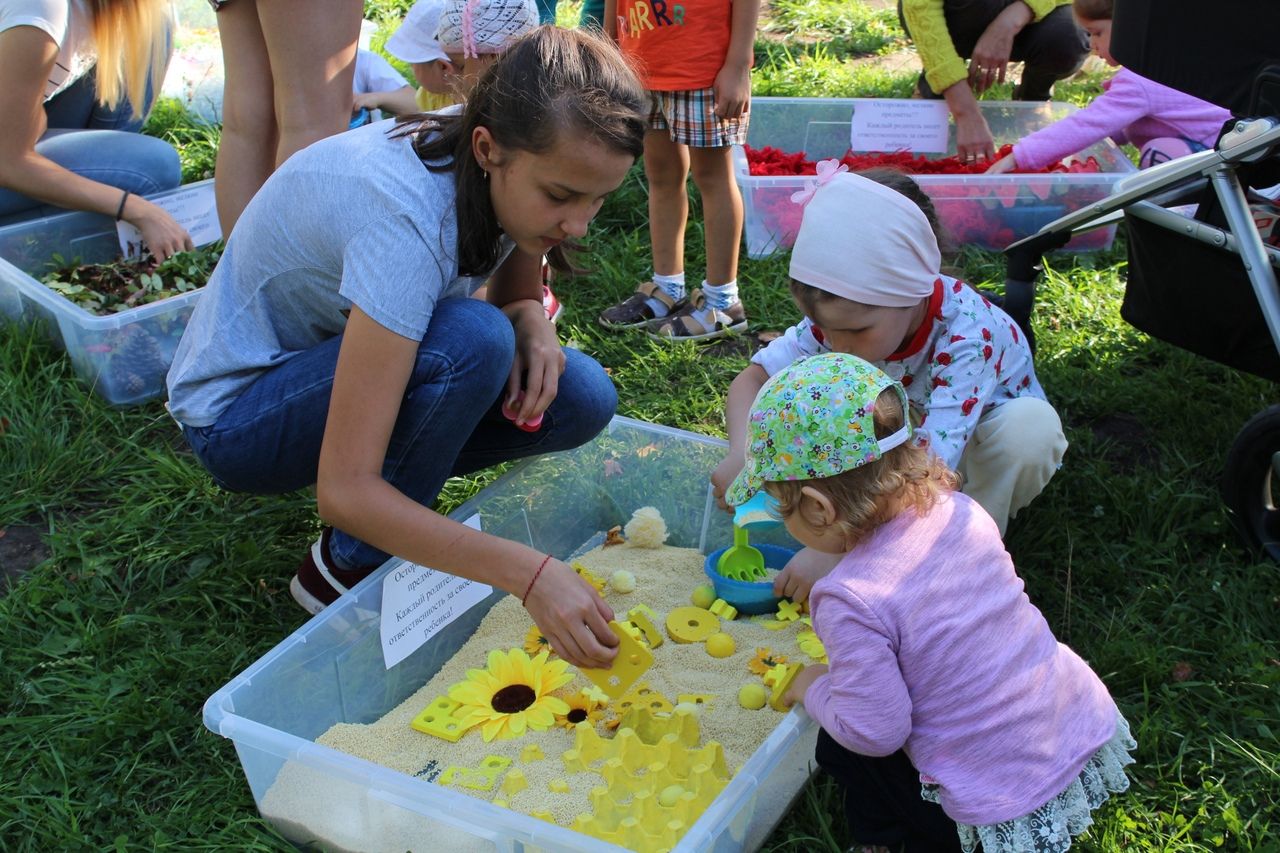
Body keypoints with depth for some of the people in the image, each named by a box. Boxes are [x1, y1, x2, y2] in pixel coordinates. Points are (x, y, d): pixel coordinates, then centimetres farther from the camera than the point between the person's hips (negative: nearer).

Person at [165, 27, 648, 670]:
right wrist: (529, 574, -44)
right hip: (235, 411, -6)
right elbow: (344, 491, -38)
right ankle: (346, 567, -13)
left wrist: (533, 326, -19)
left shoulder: (509, 174, -14)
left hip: (344, 364, 7)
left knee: (583, 399, -13)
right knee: (471, 340, -33)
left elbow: (515, 298, 6)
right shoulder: (407, 218, -36)